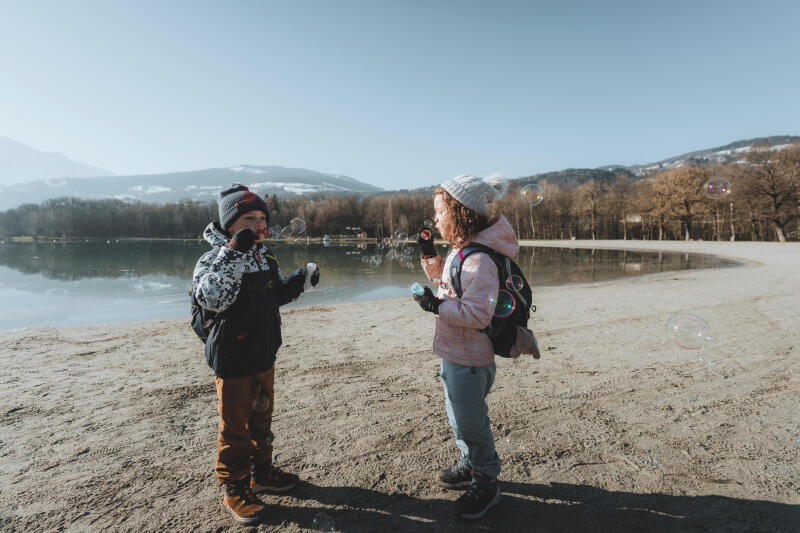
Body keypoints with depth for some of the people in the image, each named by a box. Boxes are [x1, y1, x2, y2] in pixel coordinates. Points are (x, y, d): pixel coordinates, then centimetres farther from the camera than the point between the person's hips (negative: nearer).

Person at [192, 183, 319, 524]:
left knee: (262, 419, 22)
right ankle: (235, 490, 29)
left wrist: (297, 281, 0)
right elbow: (211, 298, -34)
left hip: (264, 355, 8)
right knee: (235, 427, 9)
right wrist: (233, 253, -38)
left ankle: (261, 472, 42)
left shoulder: (264, 255, 6)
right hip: (234, 360, -7)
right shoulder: (215, 258, -16)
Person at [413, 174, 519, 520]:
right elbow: (443, 278, 21)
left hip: (468, 361, -10)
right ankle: (470, 466, 48)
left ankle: (485, 483, 33)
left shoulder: (479, 261, -27)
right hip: (455, 355, 10)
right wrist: (429, 254, 8)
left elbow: (477, 315, -30)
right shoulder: (459, 250, 4)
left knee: (470, 424, 10)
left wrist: (436, 305, -25)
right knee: (459, 417, 26)